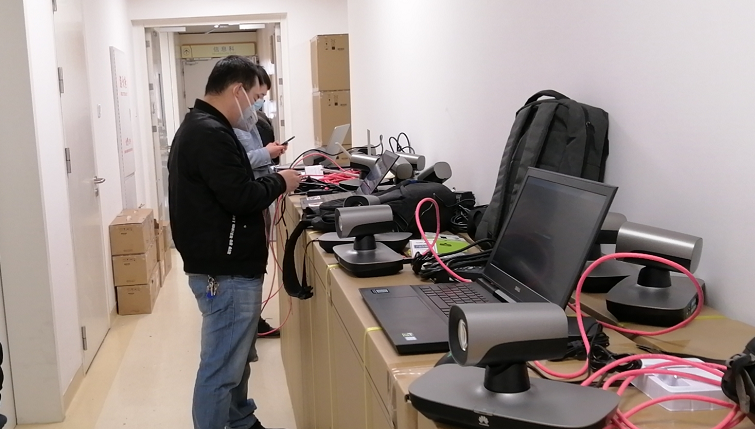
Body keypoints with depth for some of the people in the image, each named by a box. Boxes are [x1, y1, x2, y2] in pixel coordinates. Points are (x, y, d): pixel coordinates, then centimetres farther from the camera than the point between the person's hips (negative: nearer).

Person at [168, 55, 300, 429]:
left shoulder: (198, 127, 15)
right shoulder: (211, 134, -20)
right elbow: (242, 197, -25)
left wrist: (269, 181, 7)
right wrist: (279, 182, -8)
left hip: (225, 266, 11)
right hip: (225, 271, -11)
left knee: (236, 356, 23)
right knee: (222, 366, -2)